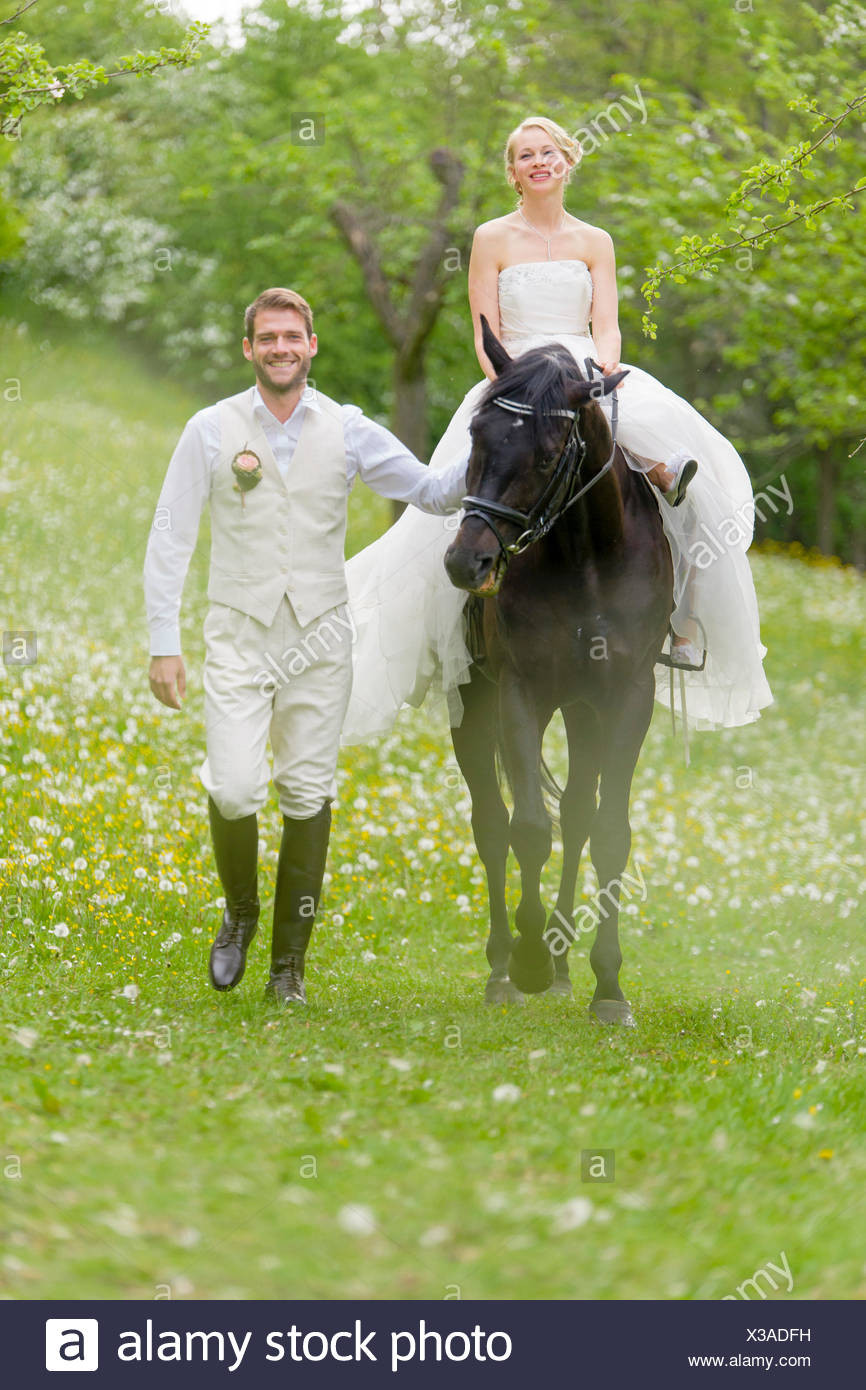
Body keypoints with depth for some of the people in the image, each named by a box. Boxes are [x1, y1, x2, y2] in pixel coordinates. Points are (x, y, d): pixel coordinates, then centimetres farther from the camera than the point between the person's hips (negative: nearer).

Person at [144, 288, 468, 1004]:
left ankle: (290, 959, 16)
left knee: (308, 796, 3)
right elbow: (170, 538, 1)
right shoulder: (212, 430, -1)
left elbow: (434, 493, 6)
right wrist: (164, 643, -4)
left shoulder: (348, 431, 2)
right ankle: (240, 912, 16)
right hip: (240, 634, -1)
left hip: (319, 636, 1)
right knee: (234, 790, -14)